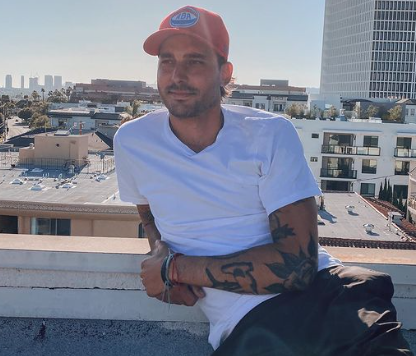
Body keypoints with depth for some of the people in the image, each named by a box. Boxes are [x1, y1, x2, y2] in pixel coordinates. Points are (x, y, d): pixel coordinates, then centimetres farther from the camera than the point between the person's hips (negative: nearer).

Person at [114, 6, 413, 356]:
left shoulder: (271, 134, -3)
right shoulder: (131, 142, 4)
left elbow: (297, 263, -12)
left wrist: (176, 268, -10)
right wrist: (162, 255, 1)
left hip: (322, 288, 0)